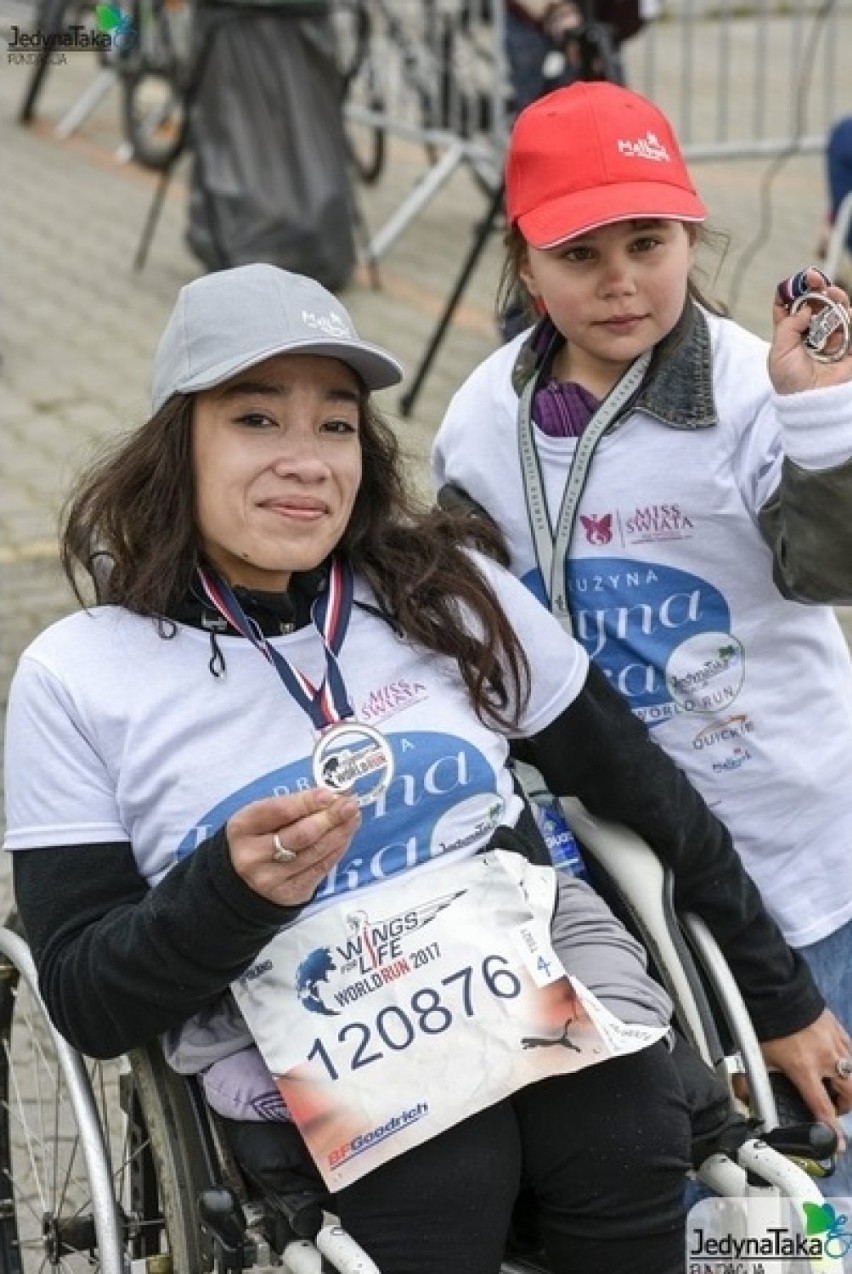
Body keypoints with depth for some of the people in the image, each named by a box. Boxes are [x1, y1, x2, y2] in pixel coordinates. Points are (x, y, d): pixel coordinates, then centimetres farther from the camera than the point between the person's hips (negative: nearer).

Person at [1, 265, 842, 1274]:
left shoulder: (450, 589, 9)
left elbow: (645, 793, 17)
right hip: (316, 1075, -3)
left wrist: (784, 998, 23)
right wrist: (234, 889, -18)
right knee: (437, 1181, -27)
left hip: (560, 991, 4)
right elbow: (88, 1002, 0)